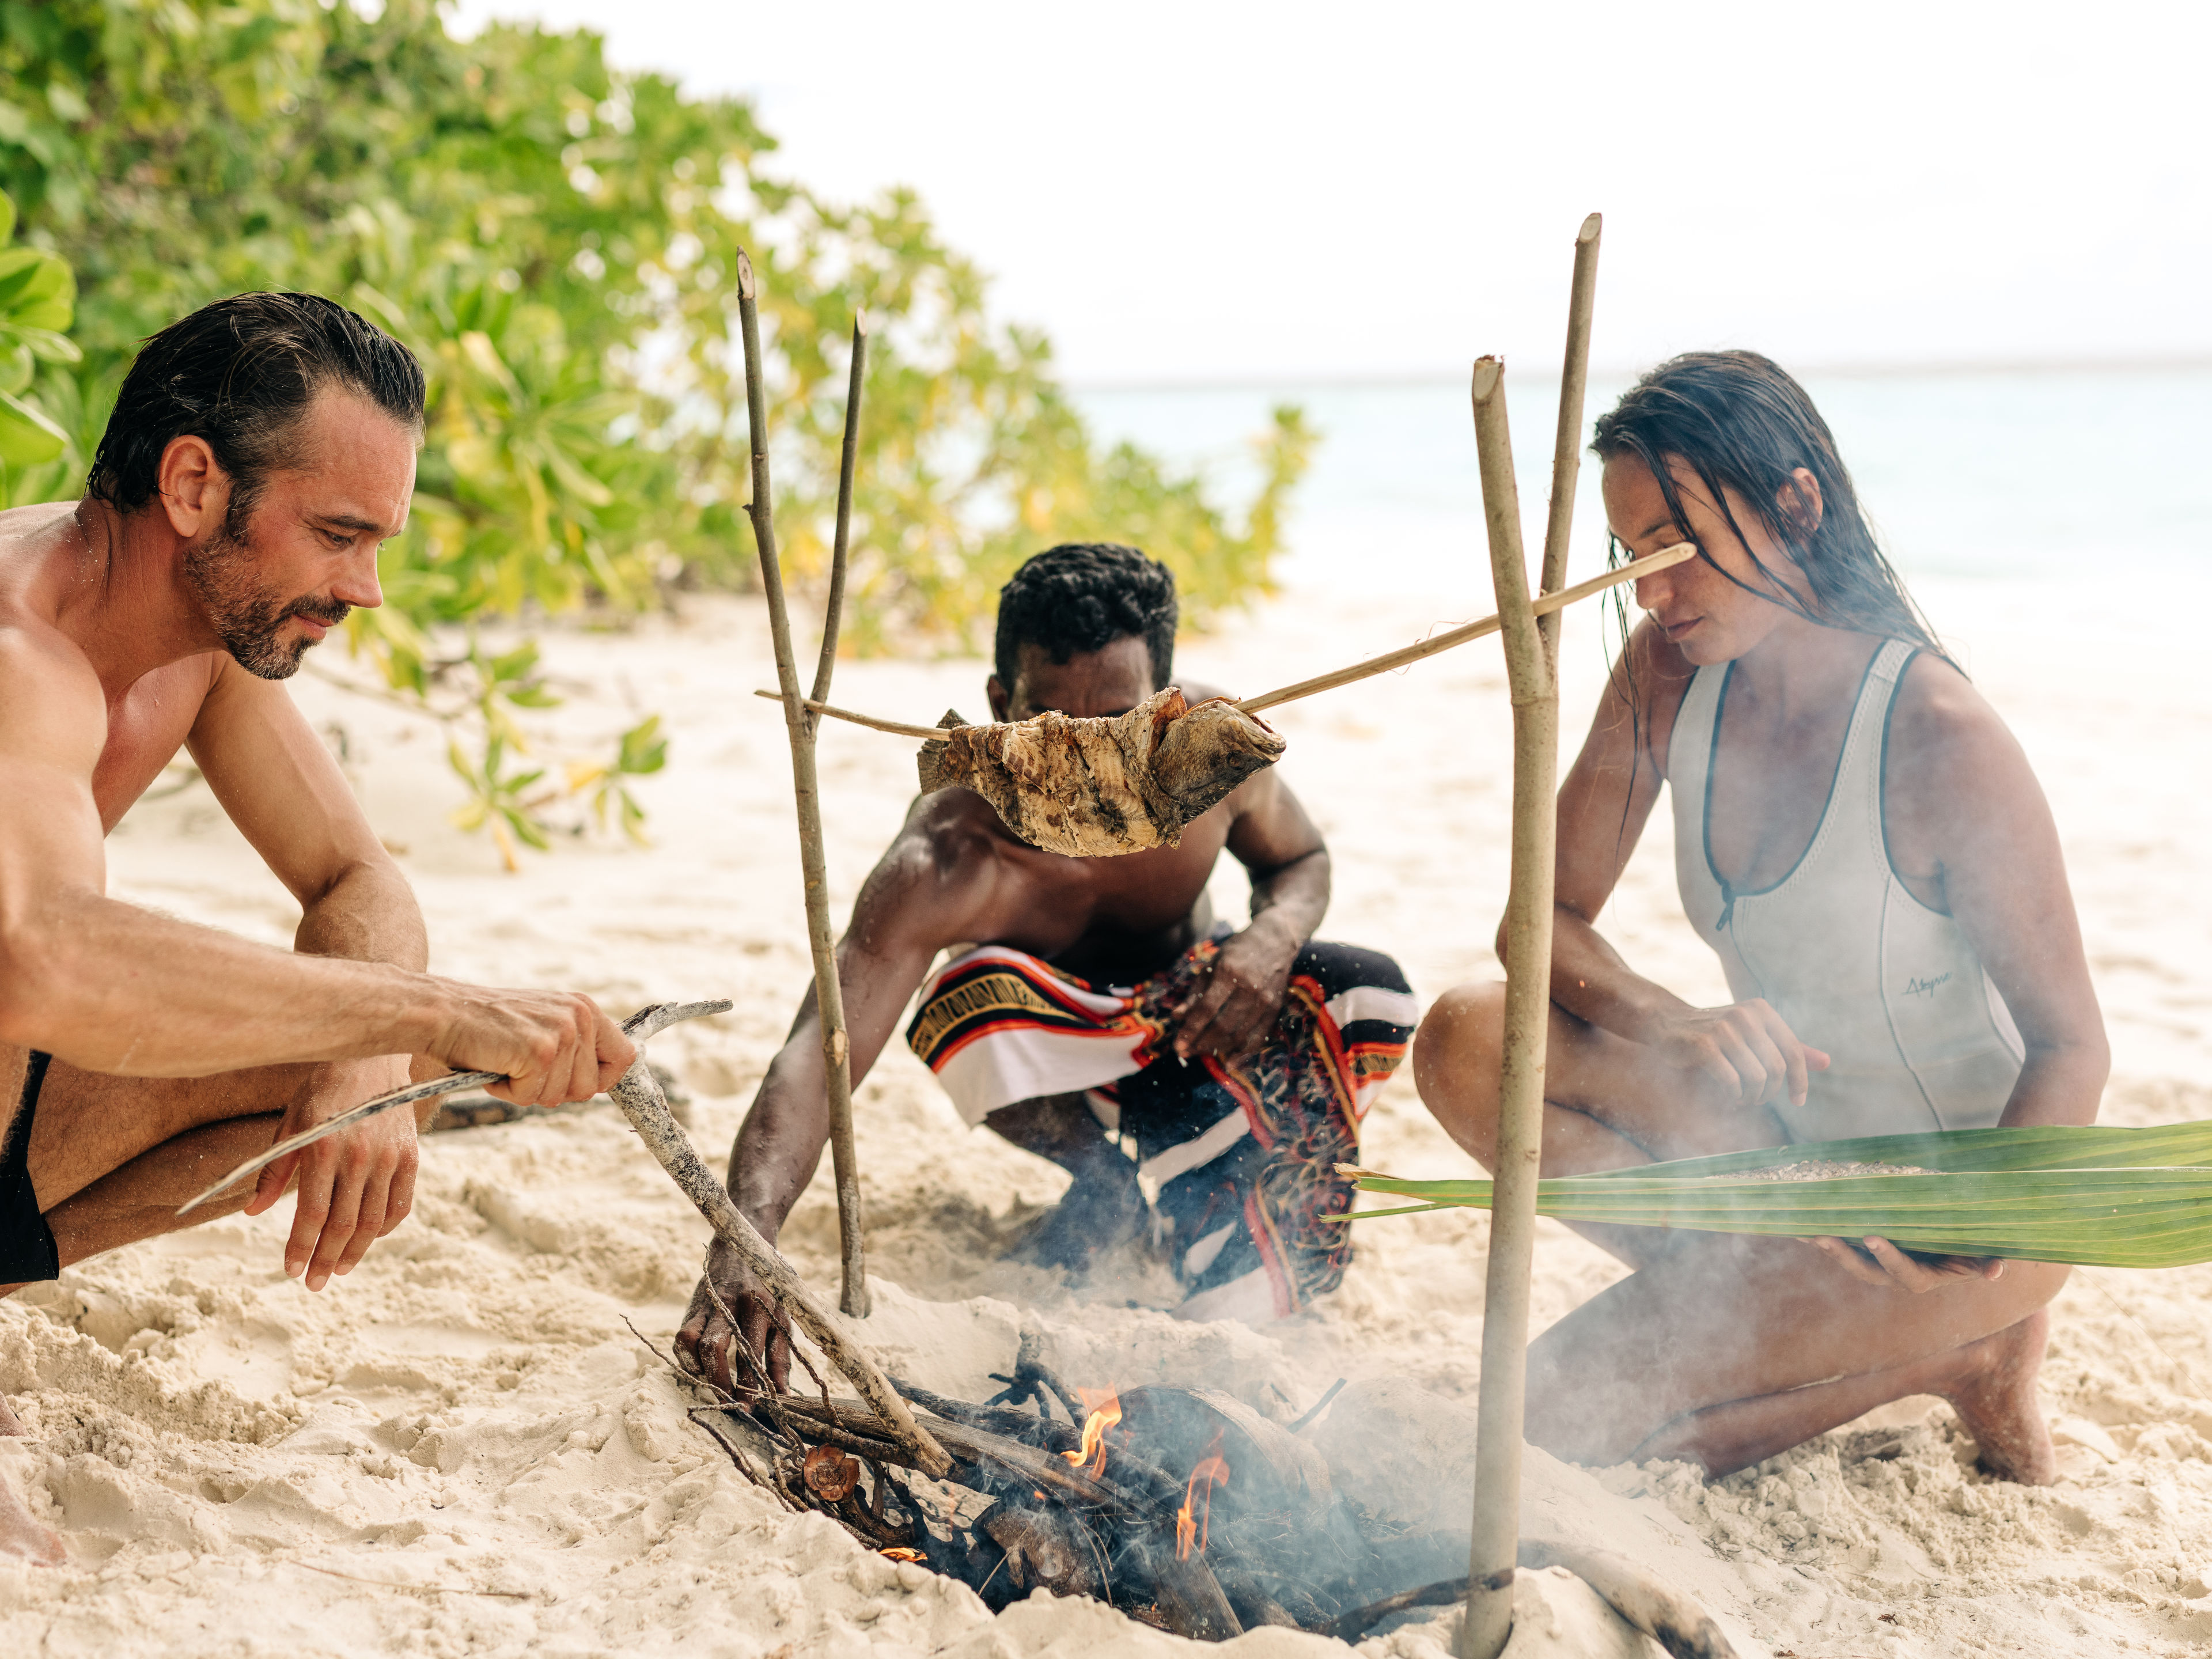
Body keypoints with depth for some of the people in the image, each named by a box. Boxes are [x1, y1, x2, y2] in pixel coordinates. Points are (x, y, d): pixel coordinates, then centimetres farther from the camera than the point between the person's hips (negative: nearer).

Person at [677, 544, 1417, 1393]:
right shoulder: (944, 863, -38)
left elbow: (1300, 860, -2)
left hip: (1188, 1006, 3)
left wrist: (1275, 935, -28)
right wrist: (740, 1250, -67)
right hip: (1057, 1054, -3)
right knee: (969, 1004, -38)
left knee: (1369, 997, -26)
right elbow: (813, 1060, -48)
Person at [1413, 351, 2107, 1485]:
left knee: (1570, 1406, -19)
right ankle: (1768, 1294, -9)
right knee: (1467, 1041, -17)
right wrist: (1681, 1031, -25)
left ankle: (1961, 1358, 0)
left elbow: (2072, 1047, -16)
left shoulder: (1942, 738, -24)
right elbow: (1543, 921, -3)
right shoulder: (1670, 672, -6)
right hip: (1782, 1142, 6)